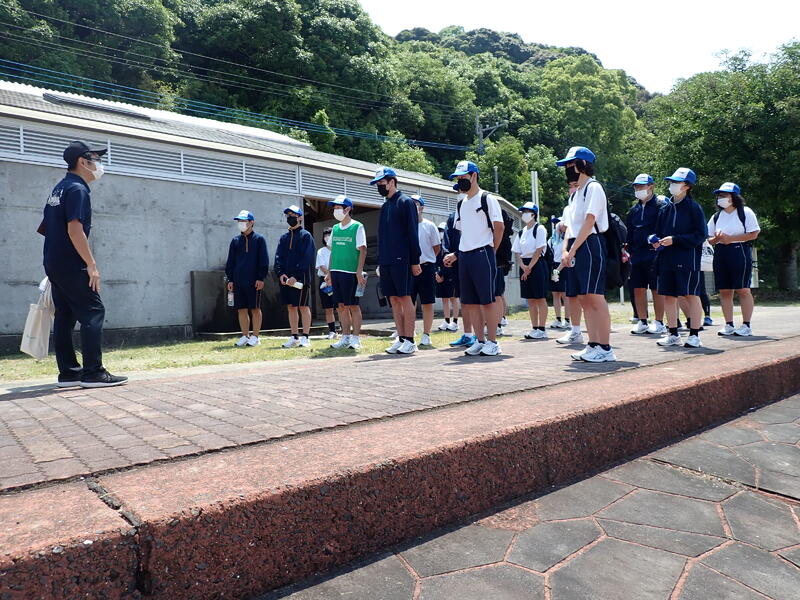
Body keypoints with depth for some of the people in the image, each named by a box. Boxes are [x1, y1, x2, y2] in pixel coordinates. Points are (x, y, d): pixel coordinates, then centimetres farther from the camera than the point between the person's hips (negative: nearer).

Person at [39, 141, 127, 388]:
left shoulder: (59, 189, 19)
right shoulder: (77, 189, -11)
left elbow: (46, 229, 21)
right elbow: (74, 229, -21)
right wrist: (92, 264, -20)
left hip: (53, 263, 10)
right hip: (71, 265, -10)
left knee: (64, 316, 10)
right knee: (93, 312, -9)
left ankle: (68, 373, 14)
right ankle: (93, 373, -11)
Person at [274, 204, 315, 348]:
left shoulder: (306, 236, -1)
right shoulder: (284, 237, 18)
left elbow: (306, 258, -11)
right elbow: (278, 257, 11)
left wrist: (295, 276, -18)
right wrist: (281, 274, -6)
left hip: (300, 278, -6)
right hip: (285, 278, 6)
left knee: (303, 307, -3)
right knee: (291, 307, 9)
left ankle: (305, 338, 2)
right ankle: (294, 337, 15)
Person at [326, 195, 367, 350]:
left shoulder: (357, 227, -3)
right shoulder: (335, 228, 14)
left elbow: (363, 251, -7)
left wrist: (359, 272, -15)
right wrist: (330, 272, 13)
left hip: (350, 272, -6)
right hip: (336, 272, 6)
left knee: (353, 305, -2)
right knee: (341, 306, 8)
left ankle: (356, 338, 5)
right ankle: (345, 337, 15)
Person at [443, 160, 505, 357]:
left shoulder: (487, 199, -3)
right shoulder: (461, 204, 18)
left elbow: (499, 227, -6)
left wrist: (490, 251, -4)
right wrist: (455, 254, 10)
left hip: (482, 255, -7)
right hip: (464, 257, 7)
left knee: (488, 300, -4)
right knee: (470, 302, 8)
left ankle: (492, 342, 4)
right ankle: (480, 340, 17)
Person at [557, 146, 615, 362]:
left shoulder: (593, 188, -6)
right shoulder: (575, 193, 21)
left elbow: (589, 222, -15)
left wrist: (573, 250, -17)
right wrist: (566, 250, 5)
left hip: (590, 246, -9)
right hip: (576, 248, 9)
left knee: (595, 297, -9)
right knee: (583, 298, 8)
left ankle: (605, 349, -4)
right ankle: (593, 345, 15)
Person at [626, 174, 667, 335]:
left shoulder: (660, 206, -4)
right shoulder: (634, 210, 16)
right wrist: (629, 251, 11)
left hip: (654, 255, -6)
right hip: (637, 255, 6)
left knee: (656, 289, -1)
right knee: (638, 289, 7)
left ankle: (659, 323, 8)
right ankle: (642, 322, 16)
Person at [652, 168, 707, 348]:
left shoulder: (693, 207, -3)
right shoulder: (665, 209, 13)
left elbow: (700, 235, -8)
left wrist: (674, 240, -16)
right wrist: (657, 241, -1)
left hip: (688, 258, -6)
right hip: (667, 259, 6)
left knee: (691, 295, -2)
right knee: (668, 296, 6)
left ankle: (694, 335, 6)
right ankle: (673, 335, 15)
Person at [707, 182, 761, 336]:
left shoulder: (745, 212, 0)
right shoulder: (716, 216, 16)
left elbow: (754, 234, -7)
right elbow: (710, 238, 16)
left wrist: (730, 239, -13)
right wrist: (717, 239, -7)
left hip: (740, 252, -5)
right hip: (720, 253, 5)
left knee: (742, 289, -5)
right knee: (724, 291, 3)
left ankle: (746, 325, 1)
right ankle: (729, 325, 9)